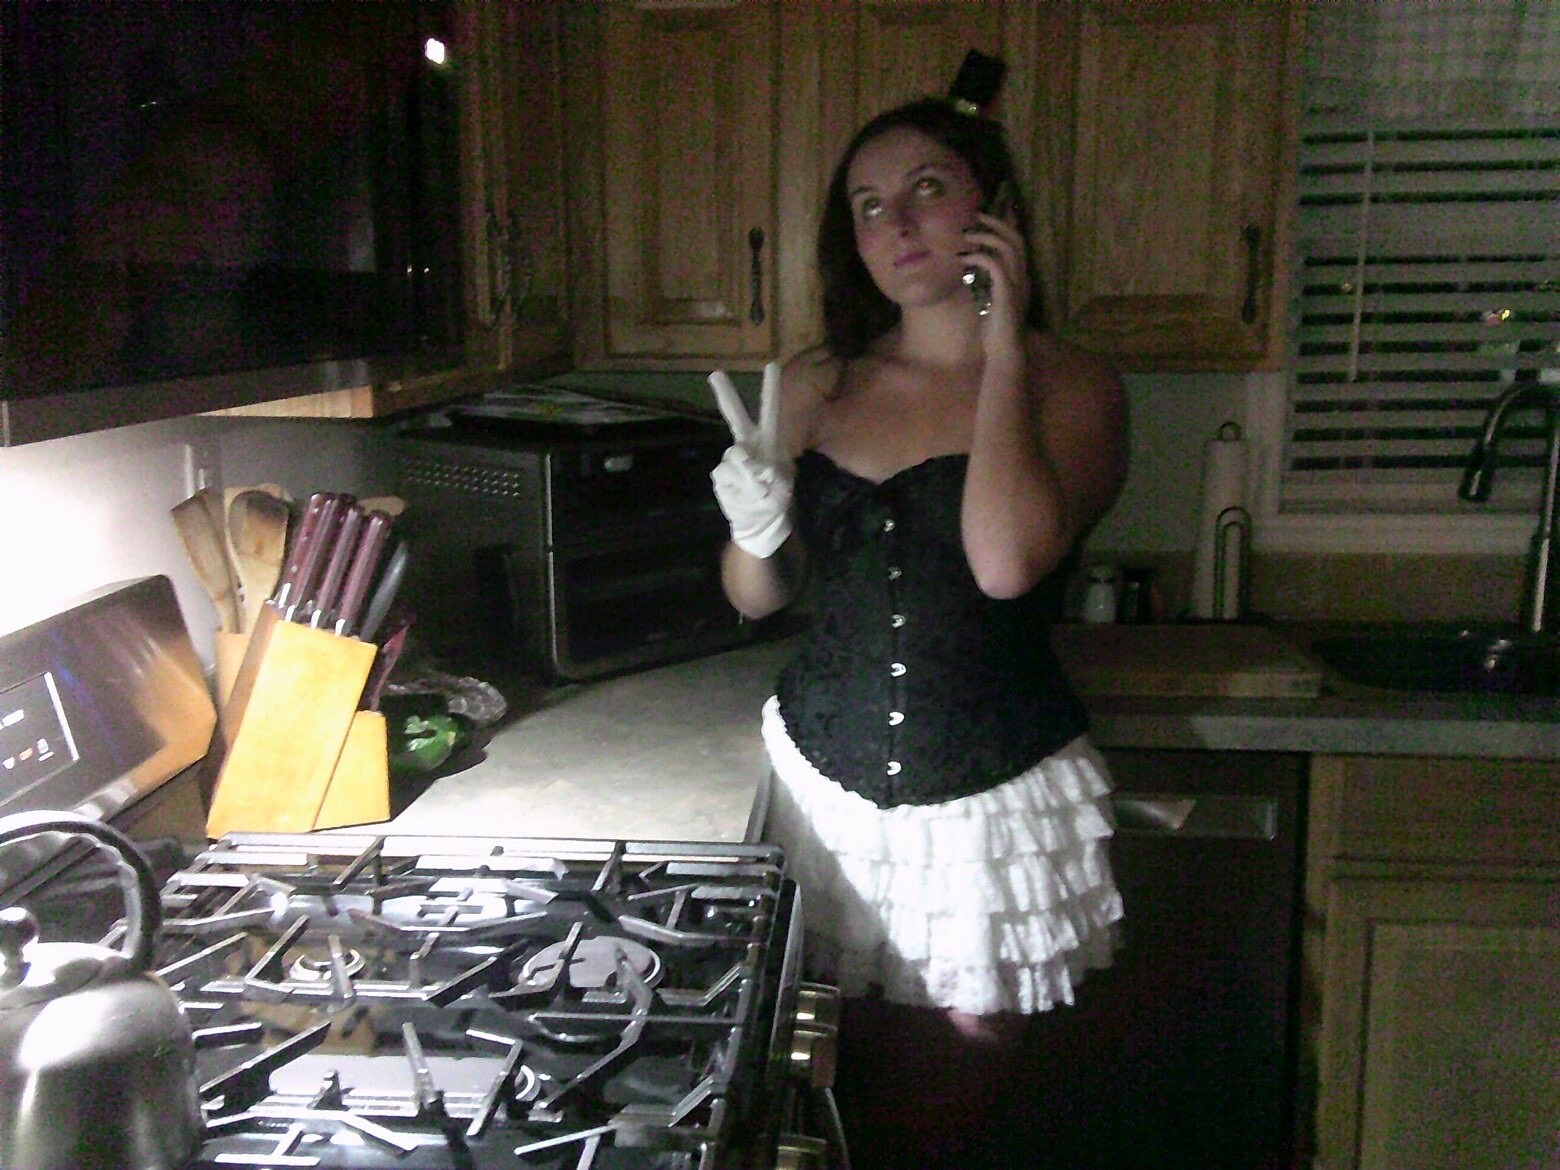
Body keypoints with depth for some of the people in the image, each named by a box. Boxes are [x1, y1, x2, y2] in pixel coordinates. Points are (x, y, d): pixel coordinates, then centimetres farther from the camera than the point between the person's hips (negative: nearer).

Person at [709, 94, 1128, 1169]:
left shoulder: (1070, 385, -6)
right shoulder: (812, 388, 4)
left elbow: (1007, 562, -25)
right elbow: (759, 597, 11)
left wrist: (1004, 345, -17)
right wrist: (756, 533, -11)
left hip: (996, 799, -2)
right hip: (825, 783, 3)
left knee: (960, 1080, 12)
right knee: (844, 1077, 14)